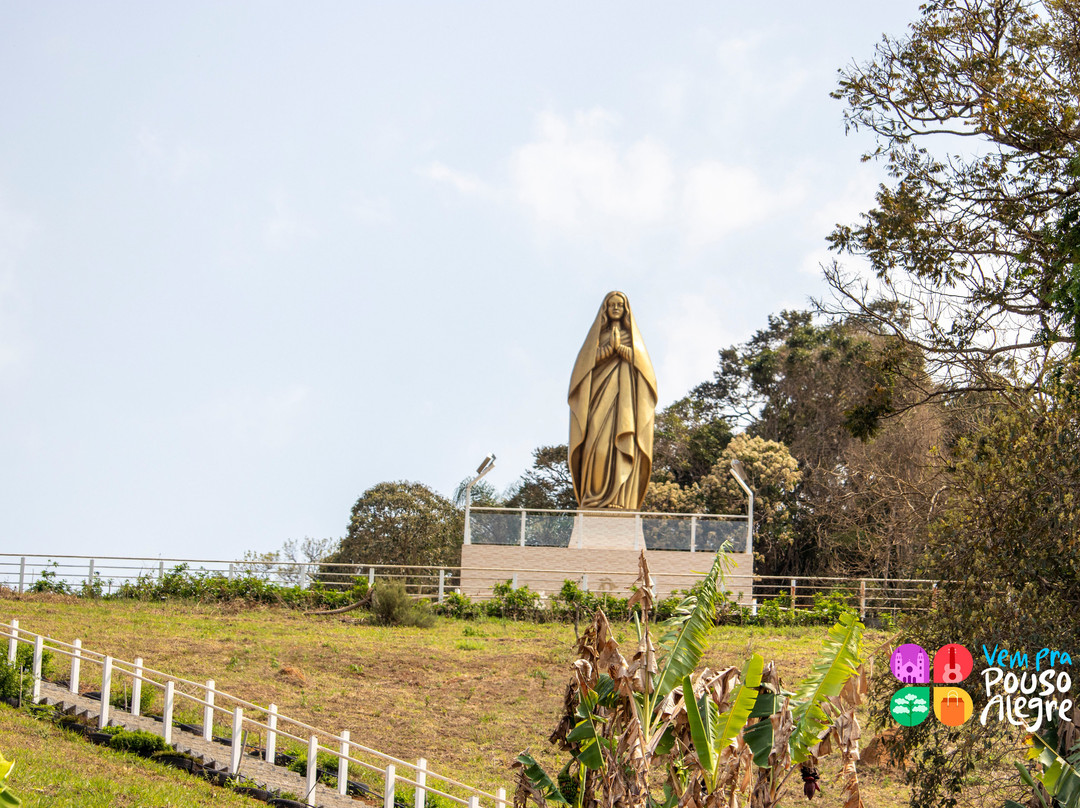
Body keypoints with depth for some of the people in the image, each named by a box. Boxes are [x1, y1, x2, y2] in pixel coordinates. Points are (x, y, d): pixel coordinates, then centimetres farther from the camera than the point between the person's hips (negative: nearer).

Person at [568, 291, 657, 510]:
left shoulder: (631, 334, 18)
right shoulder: (598, 333, 17)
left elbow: (639, 359, 4)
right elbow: (589, 358, 2)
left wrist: (619, 346, -7)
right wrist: (611, 347, -9)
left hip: (626, 393, 0)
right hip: (601, 391, 0)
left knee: (623, 442, -13)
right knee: (599, 441, -15)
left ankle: (620, 498, -20)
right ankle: (596, 498, -19)